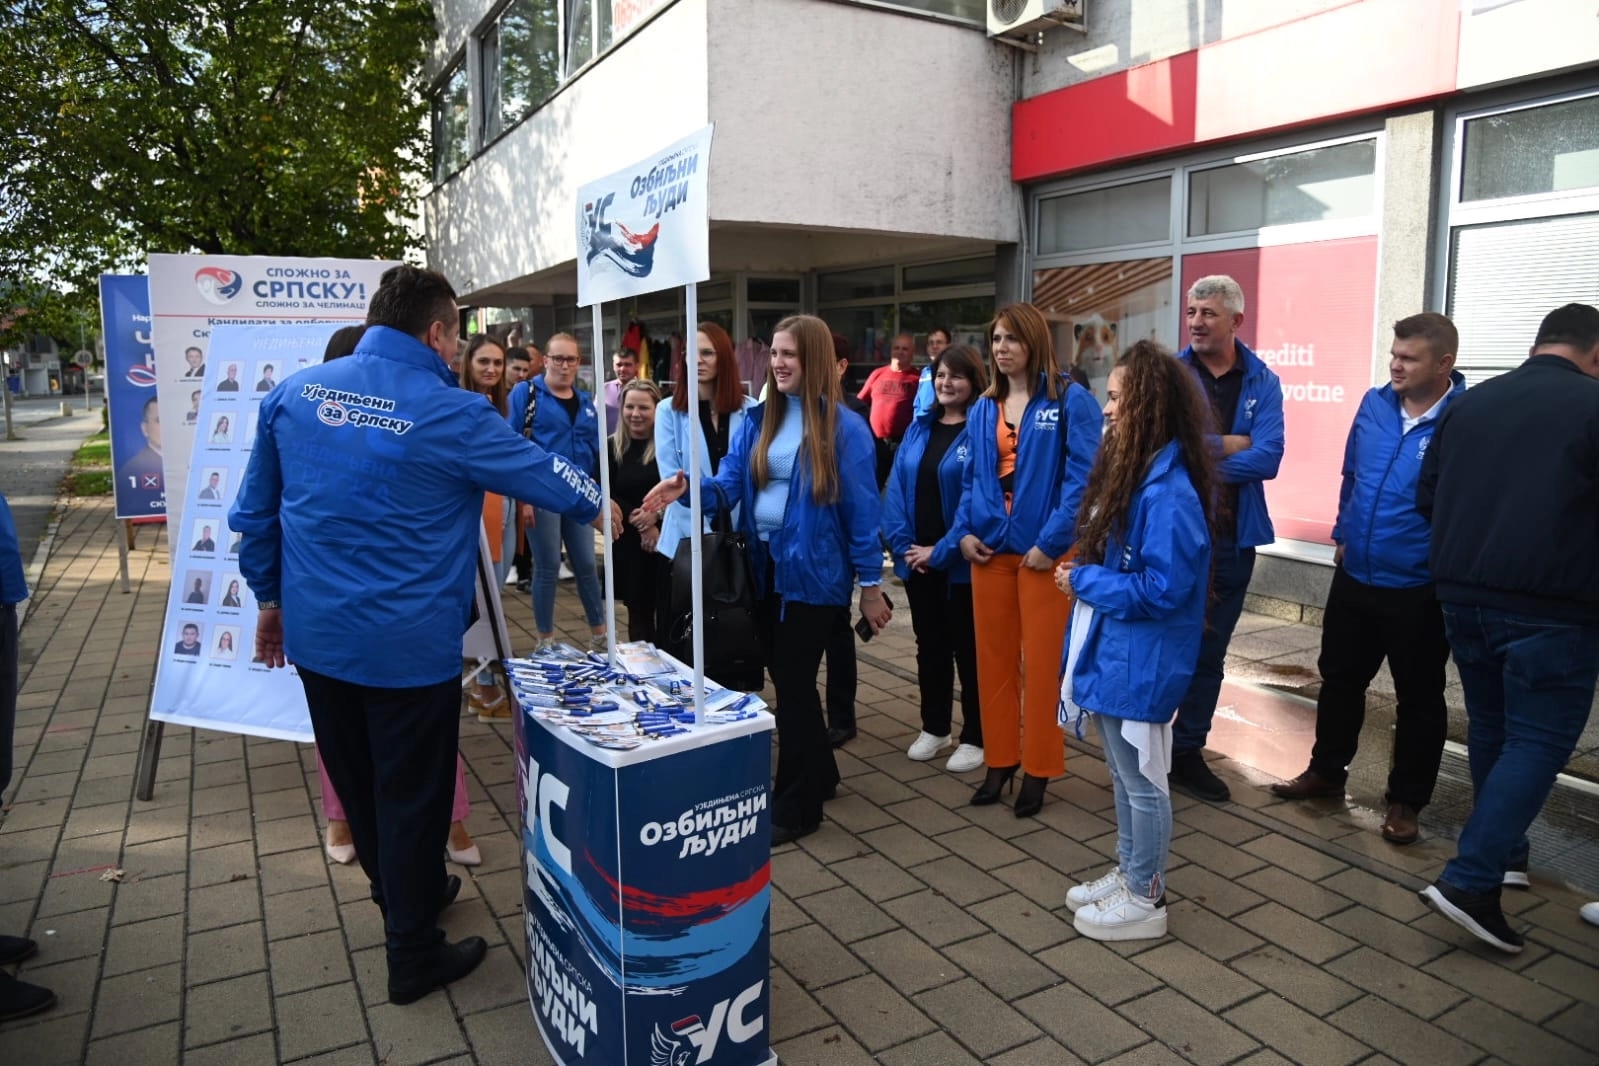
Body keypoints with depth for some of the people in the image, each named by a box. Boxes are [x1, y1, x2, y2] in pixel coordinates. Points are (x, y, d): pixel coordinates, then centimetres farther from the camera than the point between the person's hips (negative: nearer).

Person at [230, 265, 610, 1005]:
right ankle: (412, 955, 24)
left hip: (315, 632, 6)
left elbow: (255, 512, 8)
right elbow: (542, 473, -3)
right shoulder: (446, 412, -15)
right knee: (411, 793, 9)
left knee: (356, 782, 22)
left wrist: (269, 598, 20)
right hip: (408, 642, -6)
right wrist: (597, 505, 17)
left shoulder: (293, 393, 1)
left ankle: (405, 894, 45)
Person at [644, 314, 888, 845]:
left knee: (792, 684, 0)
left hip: (813, 573, -6)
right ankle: (819, 774, 36)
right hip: (765, 568, 6)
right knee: (787, 679, 15)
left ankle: (795, 806, 15)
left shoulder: (844, 428, -9)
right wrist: (688, 488, -22)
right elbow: (729, 486, -1)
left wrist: (871, 584, -7)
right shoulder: (757, 421, 7)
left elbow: (861, 508, -8)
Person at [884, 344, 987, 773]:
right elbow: (896, 488, 5)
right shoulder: (918, 428, 9)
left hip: (961, 563, -6)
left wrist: (942, 551, -18)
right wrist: (902, 544, -7)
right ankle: (933, 728, 31)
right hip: (916, 559, 6)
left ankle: (975, 738, 20)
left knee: (967, 648, 6)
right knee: (929, 645, 16)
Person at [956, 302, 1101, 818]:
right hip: (990, 548, 5)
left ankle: (1038, 769, 17)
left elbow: (1082, 478, -12)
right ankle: (1000, 760, 25)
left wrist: (1050, 542, -18)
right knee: (993, 658, 11)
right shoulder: (983, 409, 11)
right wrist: (964, 530, -1)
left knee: (1042, 662, 4)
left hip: (1045, 551, -5)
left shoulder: (1071, 400, -6)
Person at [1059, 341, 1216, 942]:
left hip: (1141, 662, -10)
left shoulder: (1168, 492, -24)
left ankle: (1145, 900, 23)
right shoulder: (1131, 472, 7)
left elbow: (1161, 590, -25)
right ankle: (1129, 874, 38)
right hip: (1114, 652, 10)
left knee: (1142, 780, 7)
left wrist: (1082, 581, -16)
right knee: (1123, 774, 21)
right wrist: (1083, 575, 1)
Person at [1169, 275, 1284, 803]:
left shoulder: (1263, 383, 0)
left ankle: (1187, 753, 28)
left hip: (1232, 538, 3)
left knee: (1208, 651, 13)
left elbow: (1267, 459, -13)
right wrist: (1229, 445, -14)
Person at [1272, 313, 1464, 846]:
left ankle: (1406, 801, 25)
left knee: (1419, 698, 11)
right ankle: (1326, 770, 37)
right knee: (1340, 678, 18)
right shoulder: (1375, 404, 1)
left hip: (1420, 590, -5)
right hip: (1354, 577, 6)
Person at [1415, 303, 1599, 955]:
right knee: (1539, 740, 1)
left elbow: (1427, 499, 12)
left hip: (1462, 594, 6)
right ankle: (1470, 881, -6)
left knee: (1490, 727, 19)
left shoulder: (1468, 404, 7)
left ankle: (1503, 851, 33)